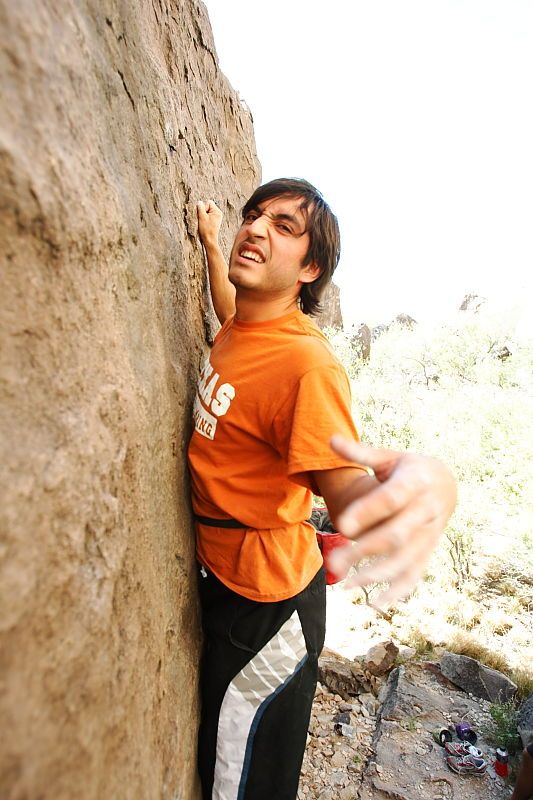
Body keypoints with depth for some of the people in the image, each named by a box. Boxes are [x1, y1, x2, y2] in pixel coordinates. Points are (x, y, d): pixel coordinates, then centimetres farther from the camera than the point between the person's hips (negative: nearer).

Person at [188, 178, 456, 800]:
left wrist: (427, 486, -51)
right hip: (220, 571, 8)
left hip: (263, 601, -8)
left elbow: (343, 487, -30)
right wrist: (211, 244, 21)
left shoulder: (307, 361, -27)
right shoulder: (237, 329, -1)